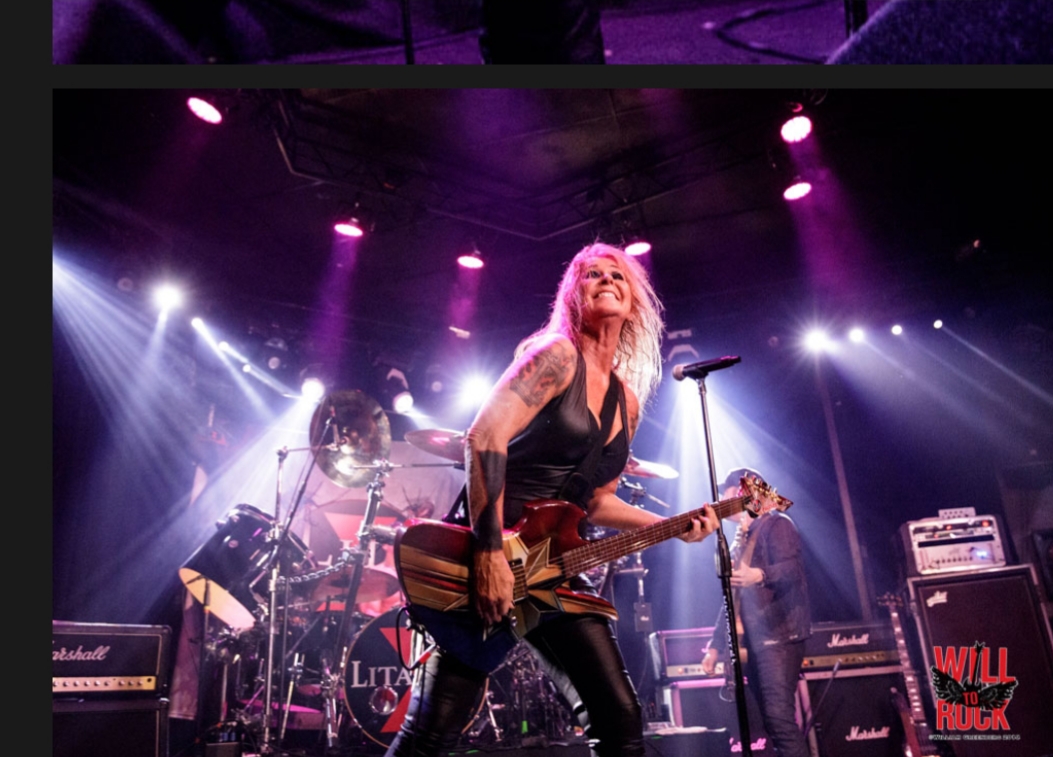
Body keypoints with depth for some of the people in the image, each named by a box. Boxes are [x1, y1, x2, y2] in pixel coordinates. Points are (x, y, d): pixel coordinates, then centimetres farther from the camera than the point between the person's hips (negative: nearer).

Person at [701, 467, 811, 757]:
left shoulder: (776, 524, -1)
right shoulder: (740, 542, 23)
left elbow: (792, 568, -19)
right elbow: (733, 599, 23)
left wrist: (759, 576, -39)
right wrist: (716, 645, 17)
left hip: (779, 635, -9)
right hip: (751, 641, 9)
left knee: (779, 716, -18)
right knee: (772, 720, 7)